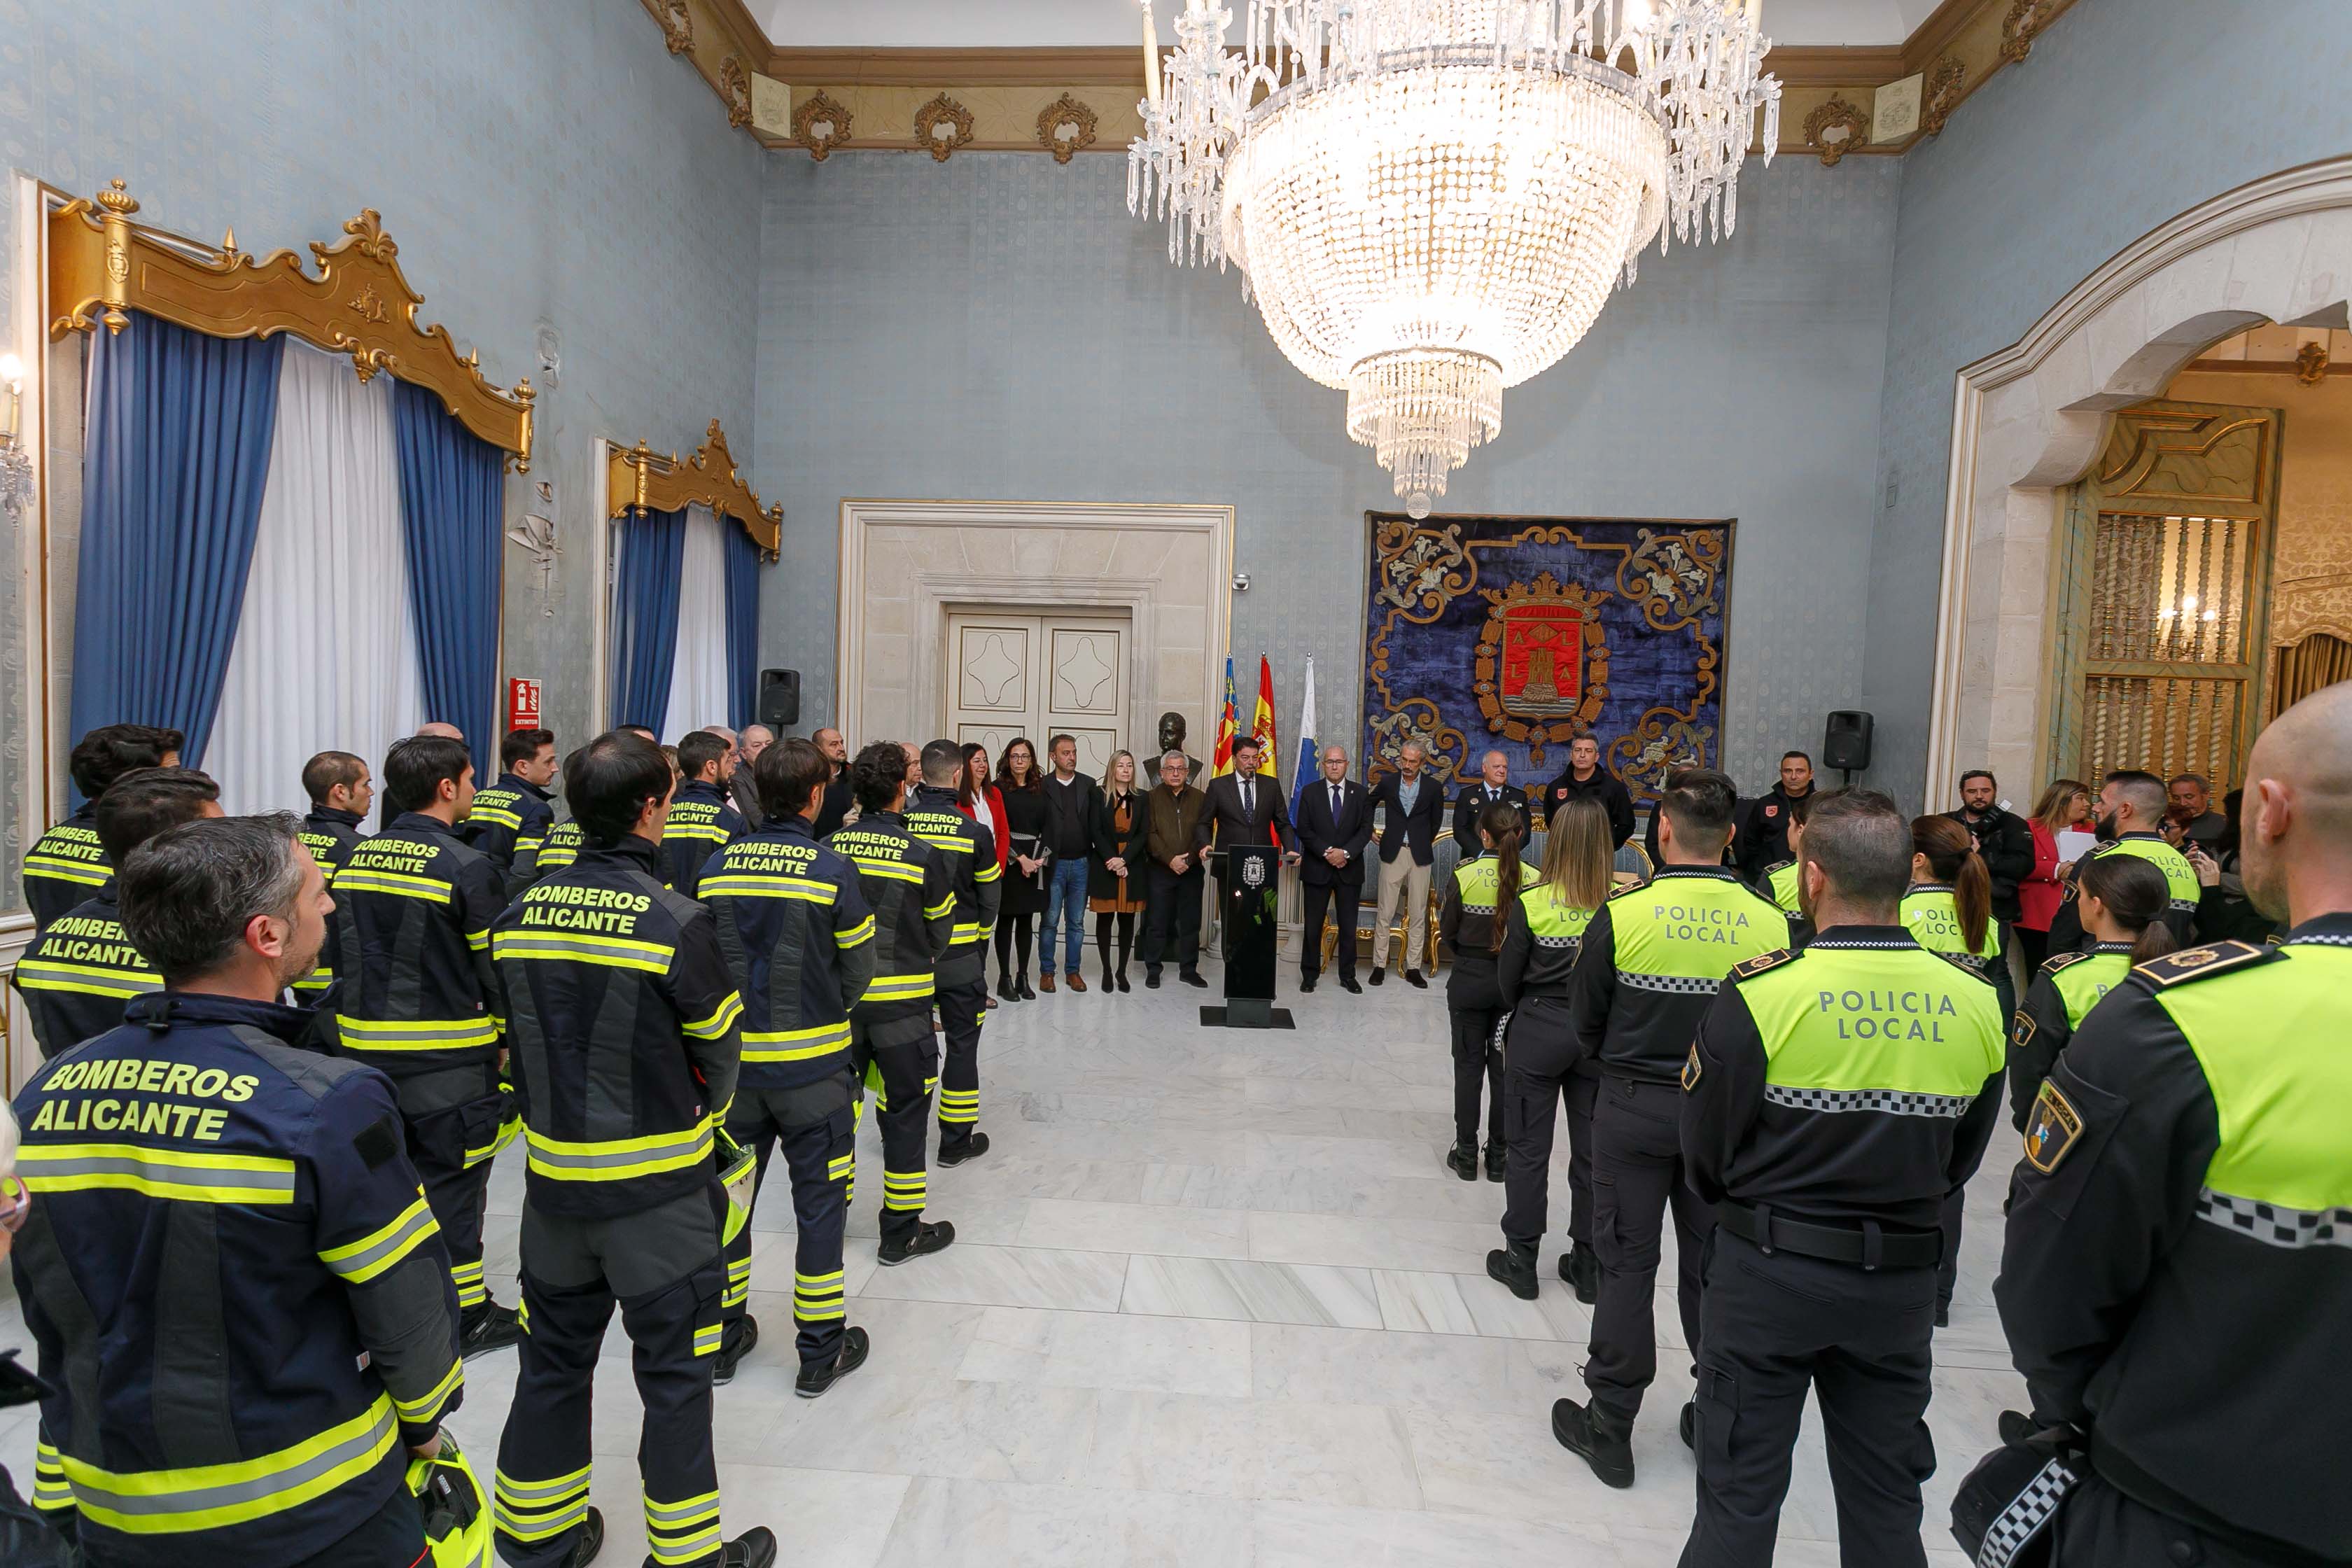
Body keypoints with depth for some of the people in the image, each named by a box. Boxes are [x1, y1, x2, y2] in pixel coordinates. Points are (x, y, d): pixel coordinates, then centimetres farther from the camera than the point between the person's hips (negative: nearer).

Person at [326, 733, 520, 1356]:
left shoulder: (355, 859, 5)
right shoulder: (465, 867, -17)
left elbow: (340, 954, 12)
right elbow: (497, 966, -14)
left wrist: (352, 1025, 21)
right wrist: (508, 1033, 1)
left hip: (365, 1048, 7)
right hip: (448, 1059, -7)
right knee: (450, 1181, 5)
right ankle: (467, 1316, 19)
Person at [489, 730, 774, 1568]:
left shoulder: (519, 915, -5)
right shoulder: (678, 922, -21)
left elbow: (523, 1037, 5)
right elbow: (720, 1047, -9)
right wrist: (707, 1112, 11)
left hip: (554, 1179, 5)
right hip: (658, 1187, -5)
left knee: (554, 1358, 23)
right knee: (674, 1372, 12)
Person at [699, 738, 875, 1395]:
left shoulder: (717, 867, -4)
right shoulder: (833, 870, -15)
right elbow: (858, 971, -8)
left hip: (734, 1058, 4)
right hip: (812, 1064, -4)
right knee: (820, 1200, 10)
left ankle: (723, 1339, 34)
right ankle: (821, 1352, 22)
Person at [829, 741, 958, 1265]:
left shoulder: (828, 849, -6)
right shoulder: (925, 857, -13)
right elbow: (940, 931, 0)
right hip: (902, 1002, -3)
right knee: (906, 1110, 9)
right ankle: (901, 1233, 18)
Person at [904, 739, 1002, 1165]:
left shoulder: (900, 824, -9)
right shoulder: (975, 832, -13)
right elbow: (990, 897, -2)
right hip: (960, 957, -2)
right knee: (962, 1043, 10)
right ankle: (956, 1142, 18)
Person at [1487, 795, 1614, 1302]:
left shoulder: (1531, 904, -14)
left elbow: (1508, 980, -5)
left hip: (1537, 1033, -2)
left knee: (1528, 1146, 10)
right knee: (1591, 1149, 15)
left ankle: (1521, 1260, 20)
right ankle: (1588, 1266, 27)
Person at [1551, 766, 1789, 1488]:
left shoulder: (1621, 915, -16)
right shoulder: (1771, 922, -10)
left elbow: (1584, 1021, -6)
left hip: (1631, 1109, -2)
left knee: (1627, 1262, 10)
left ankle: (1610, 1425, 22)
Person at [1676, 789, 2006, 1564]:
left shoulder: (1759, 993, -21)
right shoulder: (1976, 1001, -7)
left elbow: (1704, 1152, -11)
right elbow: (1962, 1158, 6)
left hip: (1767, 1271, -4)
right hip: (1902, 1278, 4)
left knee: (1739, 1499, 12)